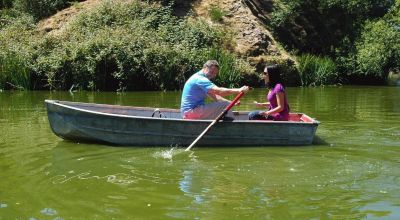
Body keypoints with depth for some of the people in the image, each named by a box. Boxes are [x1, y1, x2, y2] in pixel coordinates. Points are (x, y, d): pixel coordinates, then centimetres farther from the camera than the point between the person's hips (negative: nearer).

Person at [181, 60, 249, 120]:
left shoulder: (200, 78, 18)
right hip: (191, 111, -11)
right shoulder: (200, 79, -16)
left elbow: (215, 97, 14)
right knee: (225, 105, -18)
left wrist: (231, 103, 2)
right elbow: (219, 91, -28)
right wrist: (239, 90, -26)